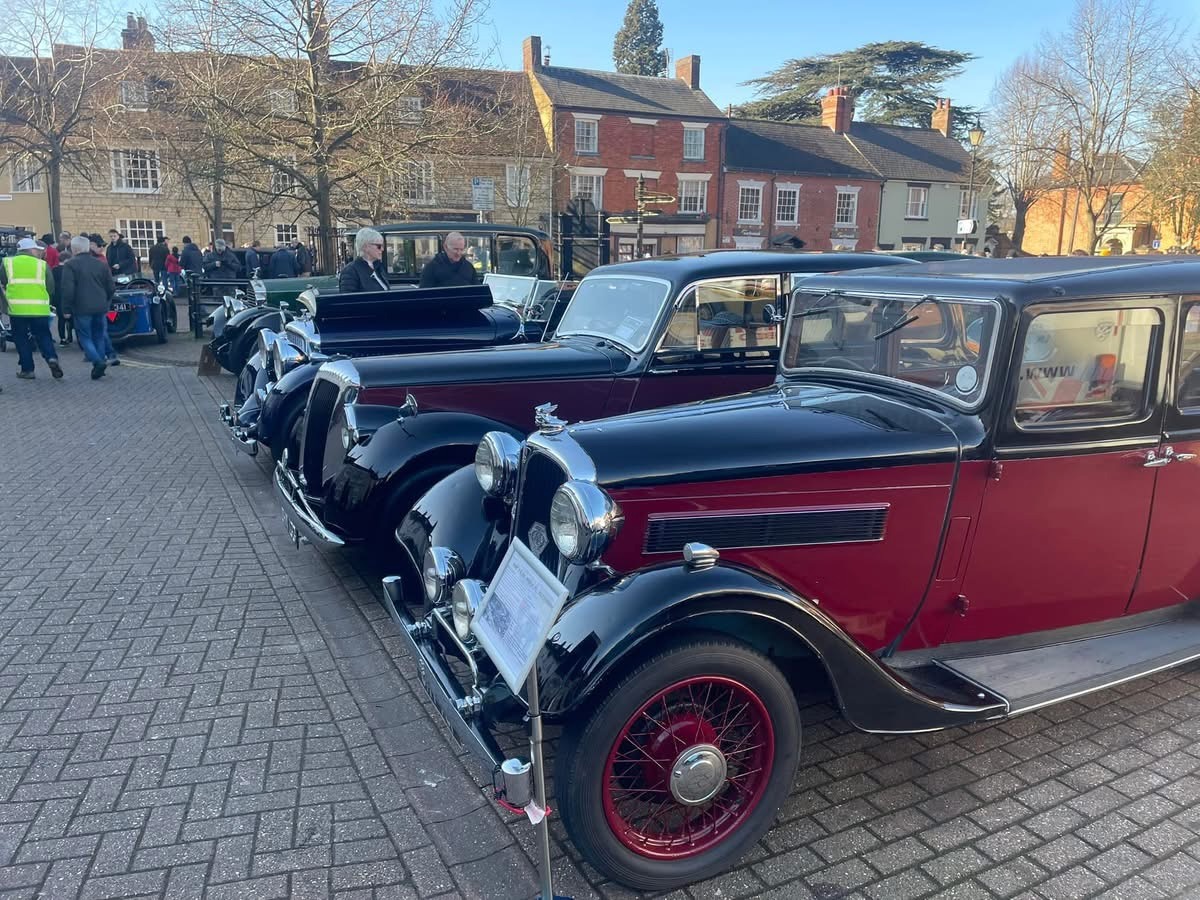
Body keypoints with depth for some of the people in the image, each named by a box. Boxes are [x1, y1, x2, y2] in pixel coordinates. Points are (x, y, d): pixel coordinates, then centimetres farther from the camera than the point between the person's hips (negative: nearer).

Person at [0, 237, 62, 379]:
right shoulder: (42, 265, 3)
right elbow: (51, 289, 3)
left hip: (16, 309, 0)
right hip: (40, 309, 0)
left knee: (21, 339, 10)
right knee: (43, 336, 12)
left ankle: (27, 369, 11)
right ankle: (52, 357, -11)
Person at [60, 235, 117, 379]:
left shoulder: (70, 265, -6)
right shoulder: (101, 264, 9)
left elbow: (68, 289, -12)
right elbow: (111, 287, 11)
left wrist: (67, 308, -5)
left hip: (82, 308, -5)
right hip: (101, 308, 5)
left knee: (85, 337, 1)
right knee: (99, 336, 12)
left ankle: (98, 362, -19)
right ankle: (100, 364, 12)